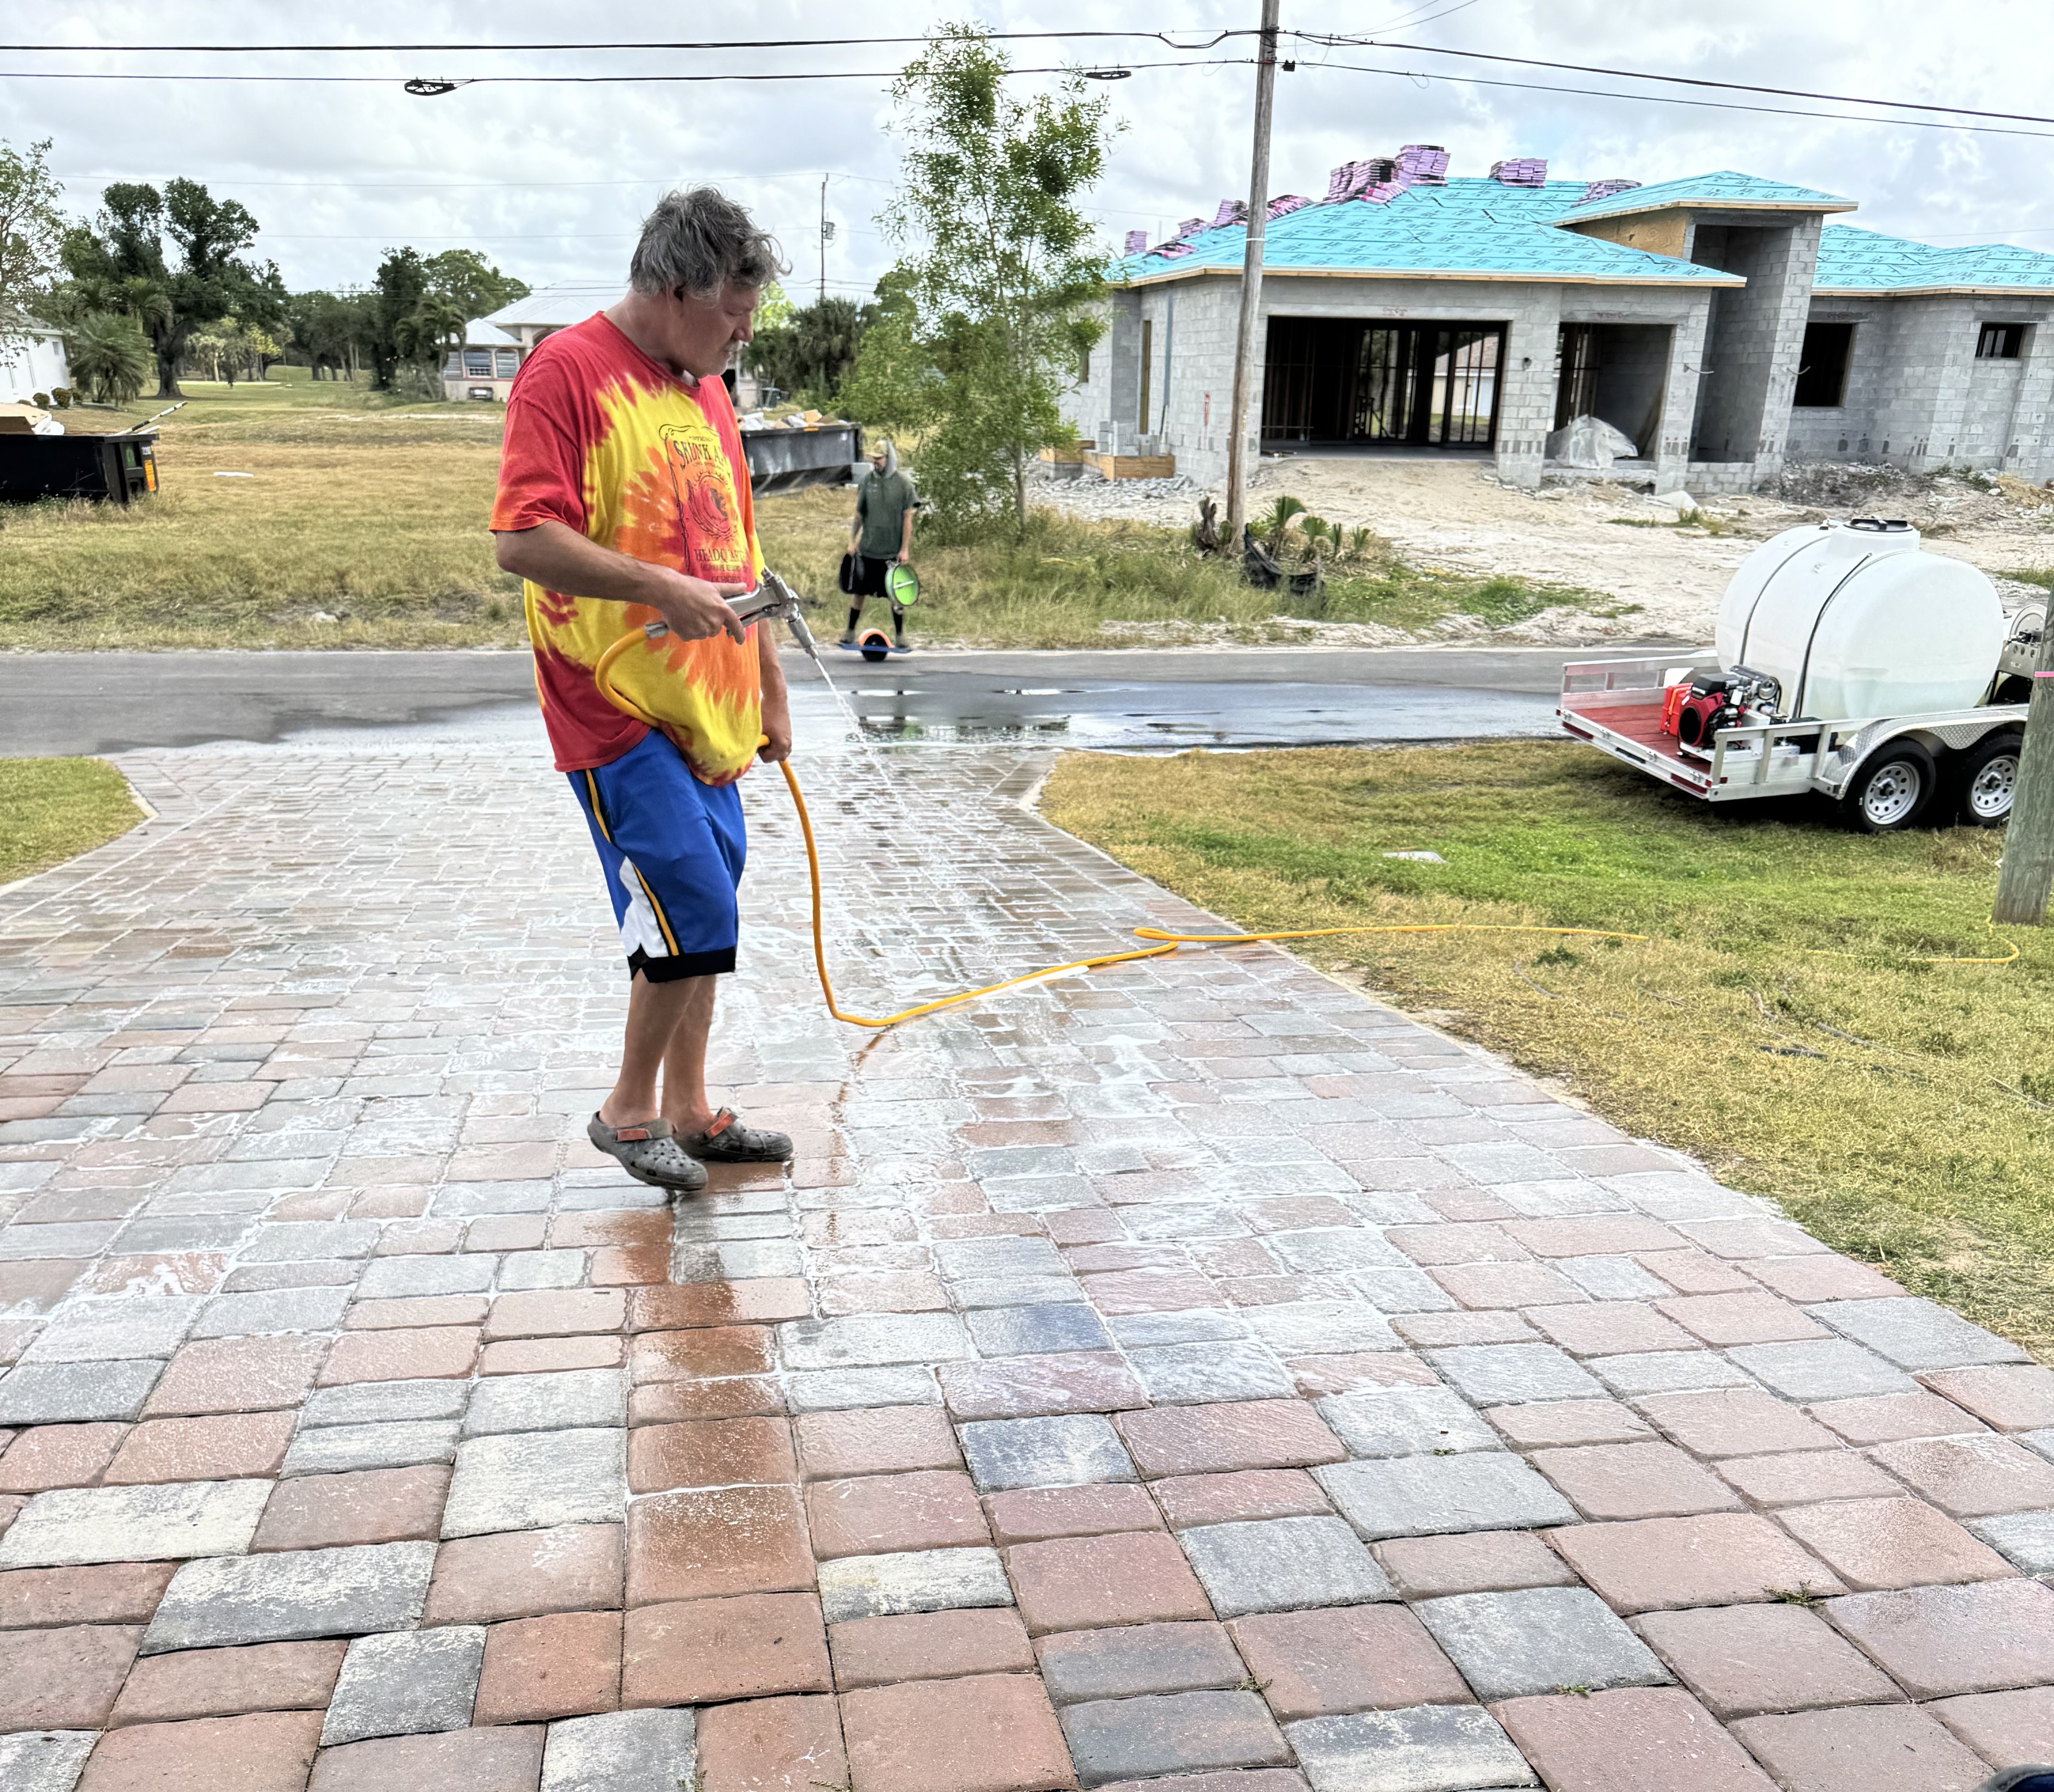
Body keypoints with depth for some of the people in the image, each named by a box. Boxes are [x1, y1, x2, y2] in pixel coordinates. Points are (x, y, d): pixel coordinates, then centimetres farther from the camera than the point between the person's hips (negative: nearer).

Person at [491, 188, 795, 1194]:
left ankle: (687, 1111, 24)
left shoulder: (707, 393, 17)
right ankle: (629, 1110, 9)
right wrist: (660, 588, -24)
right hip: (616, 707, -8)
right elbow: (523, 539, -18)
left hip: (704, 710, 8)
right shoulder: (567, 371, -8)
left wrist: (768, 693, 20)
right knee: (695, 912, -11)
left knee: (700, 921, 11)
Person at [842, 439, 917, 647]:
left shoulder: (903, 483, -4)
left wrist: (905, 549, -6)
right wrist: (852, 541, 8)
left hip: (894, 552, -2)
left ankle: (900, 636, 15)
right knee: (859, 593, 6)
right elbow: (859, 514, 11)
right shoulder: (867, 480, 3)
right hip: (867, 550, 2)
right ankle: (850, 633, 17)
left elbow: (908, 518, -3)